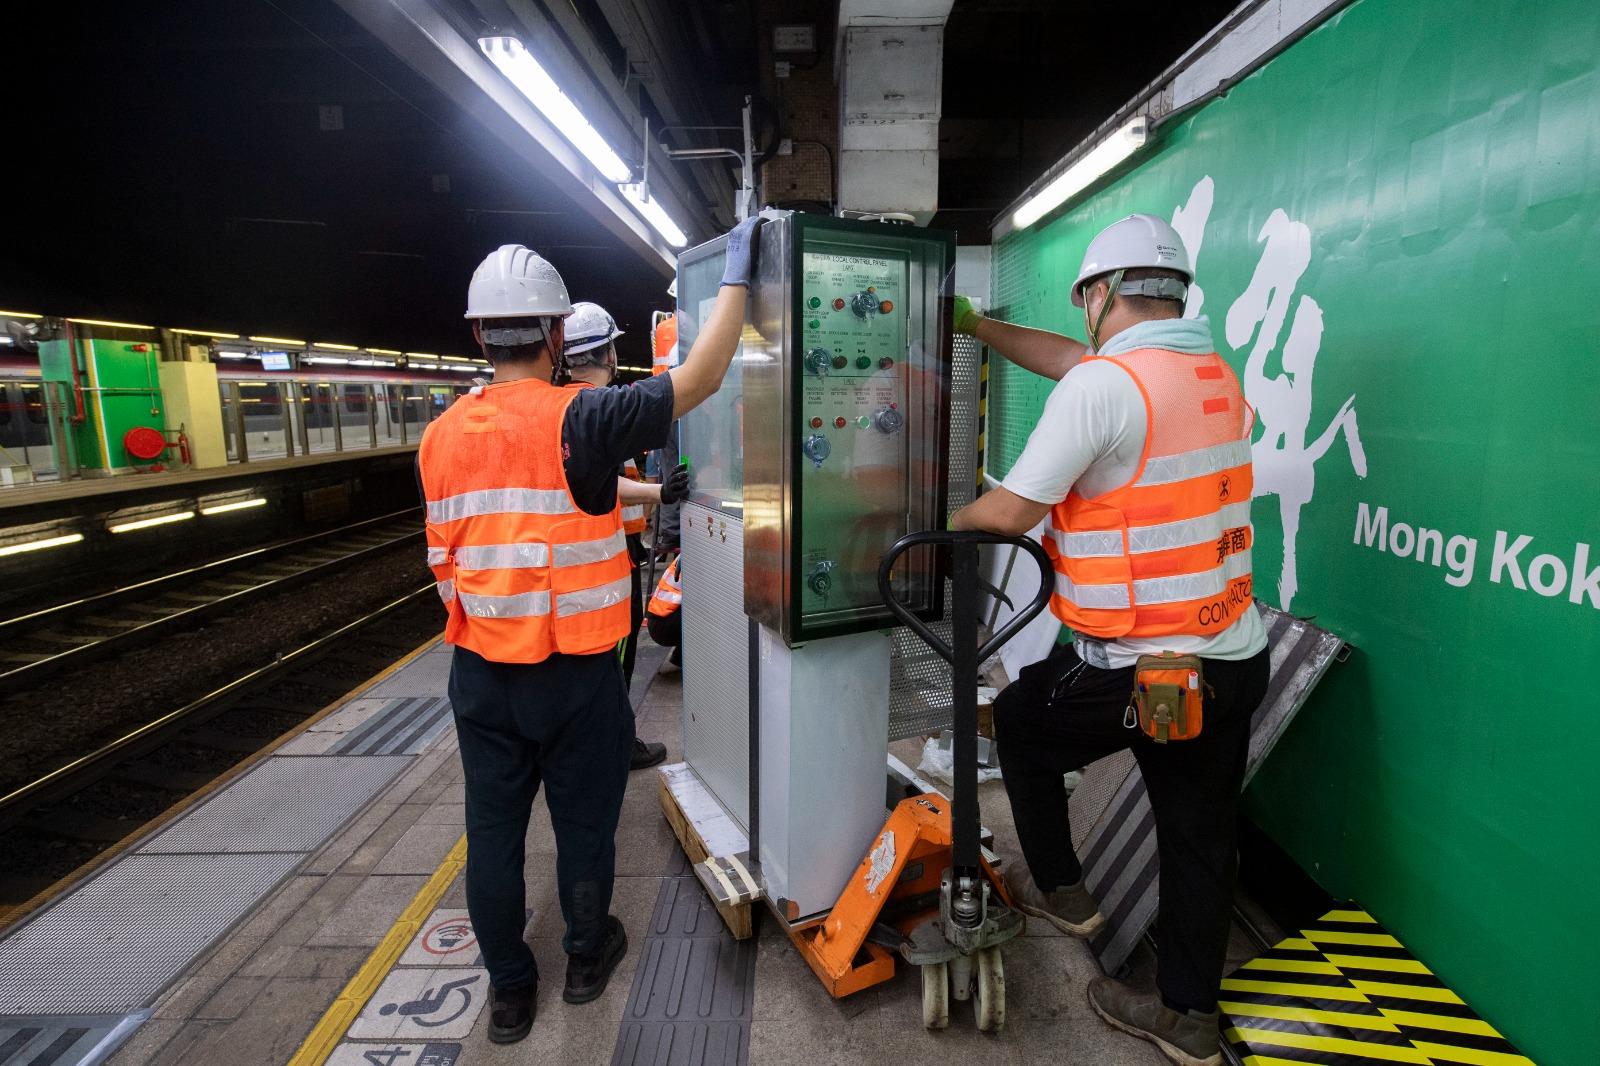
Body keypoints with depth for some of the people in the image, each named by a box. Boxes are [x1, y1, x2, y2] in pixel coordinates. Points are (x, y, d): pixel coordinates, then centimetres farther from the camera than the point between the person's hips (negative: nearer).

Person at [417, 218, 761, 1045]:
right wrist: (737, 275, -6)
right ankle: (587, 957, 37)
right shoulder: (577, 419, -17)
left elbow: (444, 564, 10)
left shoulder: (440, 436, 1)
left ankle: (510, 991, 33)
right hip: (573, 674, -4)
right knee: (583, 823, 16)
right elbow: (698, 379, -16)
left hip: (480, 672, 5)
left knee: (493, 830, 16)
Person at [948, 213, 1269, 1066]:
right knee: (1199, 836, 18)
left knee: (1019, 723, 21)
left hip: (1132, 669, -7)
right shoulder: (1217, 372, 10)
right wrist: (978, 325, 29)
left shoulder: (1104, 382, -17)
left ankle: (1061, 890, 36)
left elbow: (1011, 512, -15)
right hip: (1235, 657, 8)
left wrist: (950, 521, 6)